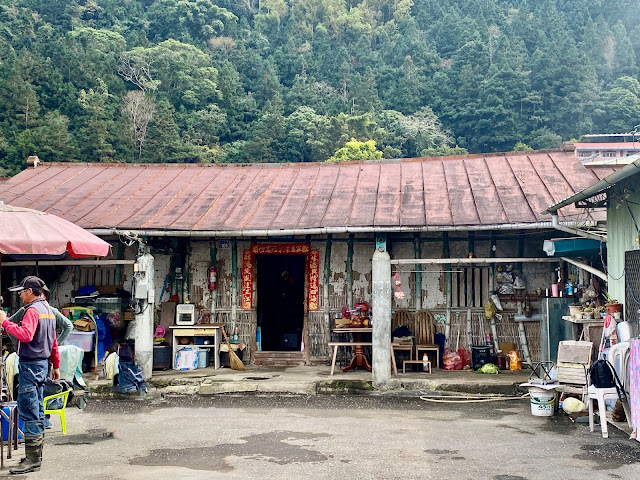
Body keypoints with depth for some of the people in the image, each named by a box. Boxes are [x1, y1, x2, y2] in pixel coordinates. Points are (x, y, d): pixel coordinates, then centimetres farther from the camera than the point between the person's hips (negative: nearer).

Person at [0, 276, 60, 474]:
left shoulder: (33, 310, -13)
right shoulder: (47, 309, 17)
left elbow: (25, 335, -29)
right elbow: (54, 341, 21)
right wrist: (56, 366, 25)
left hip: (30, 366, -10)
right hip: (42, 364, 10)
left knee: (28, 411, -9)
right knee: (37, 411, 14)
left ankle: (32, 459, -8)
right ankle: (36, 454, 20)